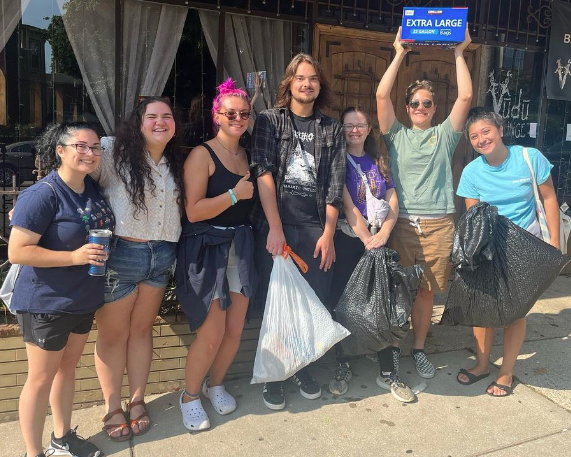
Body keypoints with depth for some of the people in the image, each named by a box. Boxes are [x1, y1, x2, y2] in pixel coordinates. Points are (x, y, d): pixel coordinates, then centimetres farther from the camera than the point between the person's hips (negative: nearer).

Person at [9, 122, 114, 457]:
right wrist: (75, 256, -27)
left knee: (68, 367, 21)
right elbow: (17, 252, -23)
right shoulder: (42, 195, -20)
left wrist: (99, 253, 4)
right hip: (47, 304, -7)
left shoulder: (94, 189, 2)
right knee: (41, 379, 6)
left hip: (84, 300, 8)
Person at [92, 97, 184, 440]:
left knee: (142, 329, 15)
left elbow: (189, 208, 17)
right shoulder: (113, 152, -9)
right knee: (113, 333, 8)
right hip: (119, 254, -4)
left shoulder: (175, 164, 10)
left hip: (162, 256, 5)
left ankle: (137, 400, 31)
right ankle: (112, 407, 27)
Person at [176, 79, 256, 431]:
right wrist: (235, 194, -18)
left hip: (241, 249, 6)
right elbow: (193, 211, -17)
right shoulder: (202, 155, -8)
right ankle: (190, 396, 23)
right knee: (211, 335, -3)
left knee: (235, 330, 10)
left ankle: (216, 384, 36)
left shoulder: (247, 156, 12)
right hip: (207, 251, -6)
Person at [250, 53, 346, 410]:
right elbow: (264, 174, -7)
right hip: (275, 226, -2)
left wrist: (328, 234, -2)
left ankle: (301, 367, 29)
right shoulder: (269, 121, 4)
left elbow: (335, 186, 6)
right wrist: (275, 229, -15)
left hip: (316, 228, 3)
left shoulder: (332, 129, 11)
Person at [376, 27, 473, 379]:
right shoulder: (397, 135, 11)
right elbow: (382, 95, 0)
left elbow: (466, 96, 1)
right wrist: (400, 53, 3)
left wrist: (459, 53, 3)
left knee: (426, 289, 5)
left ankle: (419, 347, 18)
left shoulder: (444, 134, 12)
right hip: (401, 221, 0)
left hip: (439, 223, 1)